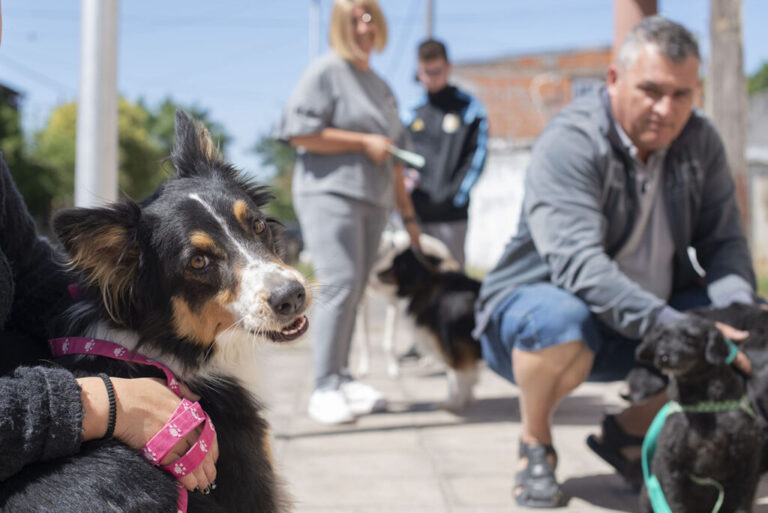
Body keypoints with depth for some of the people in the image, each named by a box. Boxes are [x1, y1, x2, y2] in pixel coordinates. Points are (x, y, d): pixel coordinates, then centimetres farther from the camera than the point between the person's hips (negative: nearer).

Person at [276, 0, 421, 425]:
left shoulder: (380, 87, 22)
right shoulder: (326, 71, 0)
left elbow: (394, 155, 25)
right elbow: (301, 133, -11)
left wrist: (408, 214, 22)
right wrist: (364, 142, -10)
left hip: (372, 200, 7)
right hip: (330, 193, -7)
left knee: (354, 292, 5)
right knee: (340, 284, -16)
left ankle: (341, 379, 11)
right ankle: (325, 389, -13)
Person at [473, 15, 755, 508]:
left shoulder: (700, 141, -3)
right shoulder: (570, 143, -23)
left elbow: (723, 241, -5)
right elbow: (579, 264, -35)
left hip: (649, 315, 6)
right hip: (539, 299, -6)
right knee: (563, 322, -39)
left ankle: (629, 432, 8)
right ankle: (535, 444, -7)